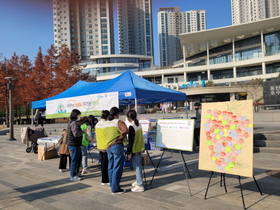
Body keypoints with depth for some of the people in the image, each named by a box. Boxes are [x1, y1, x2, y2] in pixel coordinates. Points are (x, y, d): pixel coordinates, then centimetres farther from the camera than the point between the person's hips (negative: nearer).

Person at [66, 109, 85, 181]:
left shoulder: (72, 122, 16)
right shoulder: (74, 123, -17)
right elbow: (76, 133, -25)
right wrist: (83, 131, -15)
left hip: (76, 144, 11)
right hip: (73, 144, -11)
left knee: (79, 158, 19)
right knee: (74, 159, -2)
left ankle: (75, 173, 31)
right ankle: (73, 176, 9)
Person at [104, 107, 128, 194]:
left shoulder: (106, 123, 13)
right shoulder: (118, 122, -9)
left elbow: (105, 134, 13)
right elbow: (125, 131, -26)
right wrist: (120, 138, -13)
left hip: (108, 147, 7)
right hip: (117, 146, -7)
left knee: (110, 167, 18)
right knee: (117, 168, -1)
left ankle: (112, 185, 31)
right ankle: (115, 189, 3)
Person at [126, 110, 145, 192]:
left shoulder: (131, 127, -19)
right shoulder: (139, 125, 6)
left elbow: (131, 141, -19)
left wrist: (129, 152, -14)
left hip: (135, 151, -9)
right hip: (140, 149, 9)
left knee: (137, 168, -2)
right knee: (138, 167, 20)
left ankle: (140, 186, 3)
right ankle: (138, 181, 33)